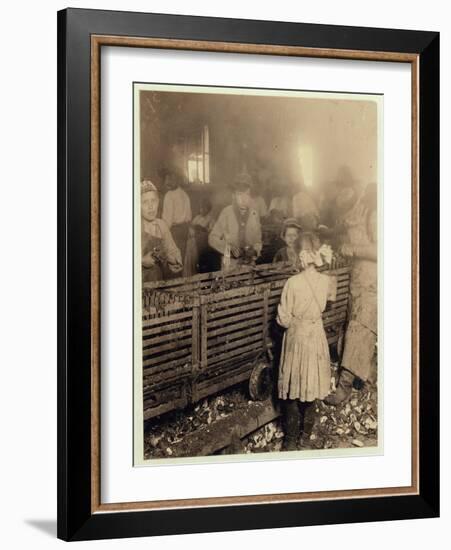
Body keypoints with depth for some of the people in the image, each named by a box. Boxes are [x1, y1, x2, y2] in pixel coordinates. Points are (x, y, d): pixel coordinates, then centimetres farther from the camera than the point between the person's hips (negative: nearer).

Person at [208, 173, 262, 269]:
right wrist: (229, 248, -16)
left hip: (249, 264, 3)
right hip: (230, 264, -2)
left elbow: (258, 241, 11)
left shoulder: (254, 215, 3)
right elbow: (212, 238, -2)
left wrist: (255, 250, -10)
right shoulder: (226, 213, -6)